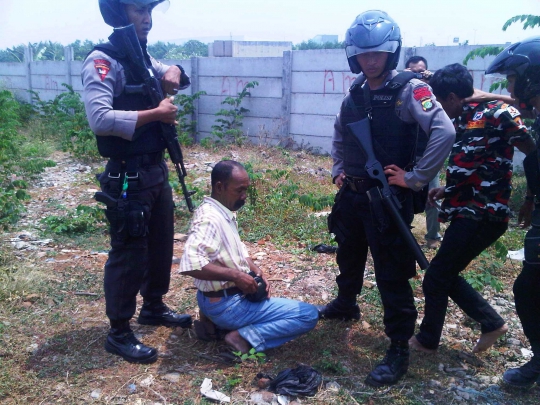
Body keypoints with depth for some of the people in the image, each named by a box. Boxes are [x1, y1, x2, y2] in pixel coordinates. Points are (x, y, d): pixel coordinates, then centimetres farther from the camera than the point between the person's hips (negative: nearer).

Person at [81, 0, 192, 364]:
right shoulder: (102, 61, -15)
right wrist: (156, 113, -21)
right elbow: (100, 119, -28)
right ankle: (119, 334, 17)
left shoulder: (143, 58, 12)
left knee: (161, 244, 19)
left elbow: (174, 75, 29)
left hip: (157, 171, 9)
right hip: (128, 178, -9)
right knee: (128, 254, 1)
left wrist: (172, 73, 4)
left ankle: (154, 307, 39)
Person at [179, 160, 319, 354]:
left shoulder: (225, 212, 6)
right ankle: (245, 337, -12)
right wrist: (236, 275, -30)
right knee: (309, 315, -9)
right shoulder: (209, 219, -24)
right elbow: (189, 264, -37)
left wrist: (255, 270, 1)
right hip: (226, 304, -9)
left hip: (231, 293, 10)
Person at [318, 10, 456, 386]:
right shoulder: (355, 93, 7)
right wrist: (338, 169, 13)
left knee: (392, 275, -2)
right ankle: (346, 303, 51)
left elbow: (445, 132, -28)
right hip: (351, 195, 7)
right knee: (349, 256, 25)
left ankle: (399, 351, 11)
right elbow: (340, 134, 24)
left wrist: (415, 178, -24)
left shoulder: (409, 90, -14)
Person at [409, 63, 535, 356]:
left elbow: (534, 152, -16)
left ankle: (427, 340, 23)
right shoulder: (463, 123, 12)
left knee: (436, 278, 3)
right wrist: (447, 190, 14)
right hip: (468, 214, 9)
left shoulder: (494, 115, -15)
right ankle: (492, 323, 30)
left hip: (482, 216, -9)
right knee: (445, 275, 17)